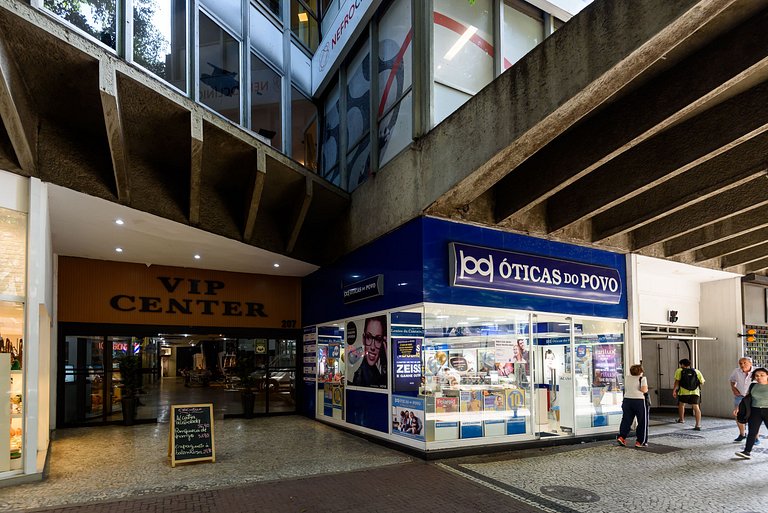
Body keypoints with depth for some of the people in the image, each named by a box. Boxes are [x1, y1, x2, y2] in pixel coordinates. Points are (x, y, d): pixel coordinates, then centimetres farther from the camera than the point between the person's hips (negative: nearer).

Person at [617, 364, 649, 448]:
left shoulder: (627, 378, 12)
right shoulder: (642, 378, -3)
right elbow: (644, 390, -13)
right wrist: (647, 389, 7)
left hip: (627, 400, 5)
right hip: (639, 401, -4)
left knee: (626, 420, 10)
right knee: (642, 422, 8)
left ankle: (621, 436, -3)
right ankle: (640, 441, 10)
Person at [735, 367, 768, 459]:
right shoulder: (753, 386, 7)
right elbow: (748, 398, 14)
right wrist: (739, 407, 9)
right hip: (755, 411, 3)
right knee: (751, 432, 0)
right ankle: (747, 452, -1)